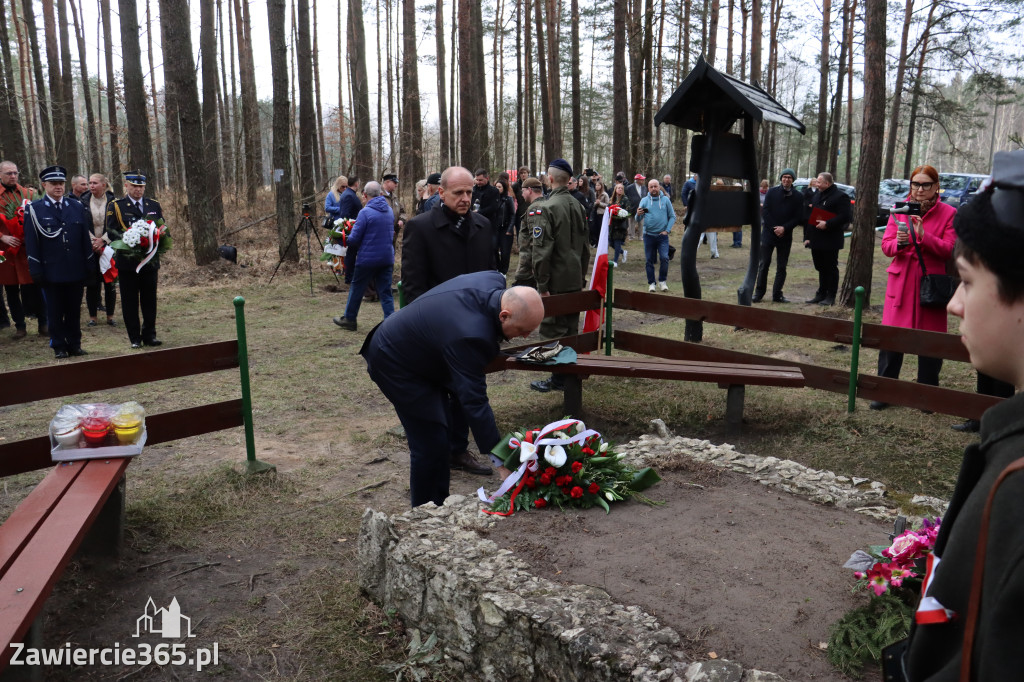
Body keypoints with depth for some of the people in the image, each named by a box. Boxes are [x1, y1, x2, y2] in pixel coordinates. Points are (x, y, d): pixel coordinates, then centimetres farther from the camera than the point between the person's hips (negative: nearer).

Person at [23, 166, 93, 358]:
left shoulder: (77, 207, 7)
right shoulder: (35, 209, 0)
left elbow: (86, 237, 9)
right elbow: (31, 242, -1)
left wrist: (89, 266, 4)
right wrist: (36, 271, -6)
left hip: (76, 271, 2)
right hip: (51, 272, -2)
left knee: (74, 311, 10)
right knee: (55, 312, 7)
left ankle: (74, 344, 20)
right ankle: (59, 347, 17)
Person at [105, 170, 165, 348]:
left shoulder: (154, 205, 12)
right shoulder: (115, 206, 2)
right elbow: (111, 232, -4)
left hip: (150, 259, 3)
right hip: (127, 261, -2)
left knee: (150, 300, 7)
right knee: (130, 301, 3)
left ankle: (149, 335, 16)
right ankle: (135, 338, 10)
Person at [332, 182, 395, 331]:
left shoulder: (365, 212, -15)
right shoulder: (389, 210, 6)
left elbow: (354, 239, -13)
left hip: (368, 258, -5)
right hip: (388, 257, 5)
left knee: (357, 288, 11)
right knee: (385, 291, 8)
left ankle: (349, 319, 23)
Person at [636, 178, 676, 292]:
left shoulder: (665, 200, 2)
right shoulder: (644, 200, 3)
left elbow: (672, 216, 5)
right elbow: (638, 220, 0)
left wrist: (667, 230, -5)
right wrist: (638, 214, -23)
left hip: (662, 235, -1)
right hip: (648, 235, 1)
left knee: (664, 258, -13)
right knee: (650, 260, 4)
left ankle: (662, 281, 4)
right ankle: (651, 283, 15)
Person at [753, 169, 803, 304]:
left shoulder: (798, 196, 2)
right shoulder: (772, 192, 2)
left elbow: (798, 217, 0)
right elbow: (765, 212, -2)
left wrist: (784, 228, -13)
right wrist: (774, 228, -11)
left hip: (785, 236, 1)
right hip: (768, 233, -1)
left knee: (781, 267, 4)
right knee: (764, 264, 1)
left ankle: (777, 294, 11)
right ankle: (759, 292, 8)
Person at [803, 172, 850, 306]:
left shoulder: (840, 196, -8)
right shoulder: (815, 194, 14)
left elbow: (844, 217, -16)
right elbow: (808, 215, 15)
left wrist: (827, 224, -23)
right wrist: (807, 236, 10)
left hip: (830, 241, -7)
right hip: (816, 239, 7)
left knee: (831, 268, 0)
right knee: (820, 267, 14)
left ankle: (831, 296, 6)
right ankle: (821, 294, 22)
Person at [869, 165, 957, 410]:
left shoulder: (948, 213, 1)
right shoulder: (899, 210, 7)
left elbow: (948, 249, -8)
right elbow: (886, 246, 3)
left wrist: (924, 236, -22)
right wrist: (898, 243, -19)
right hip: (901, 282, 1)